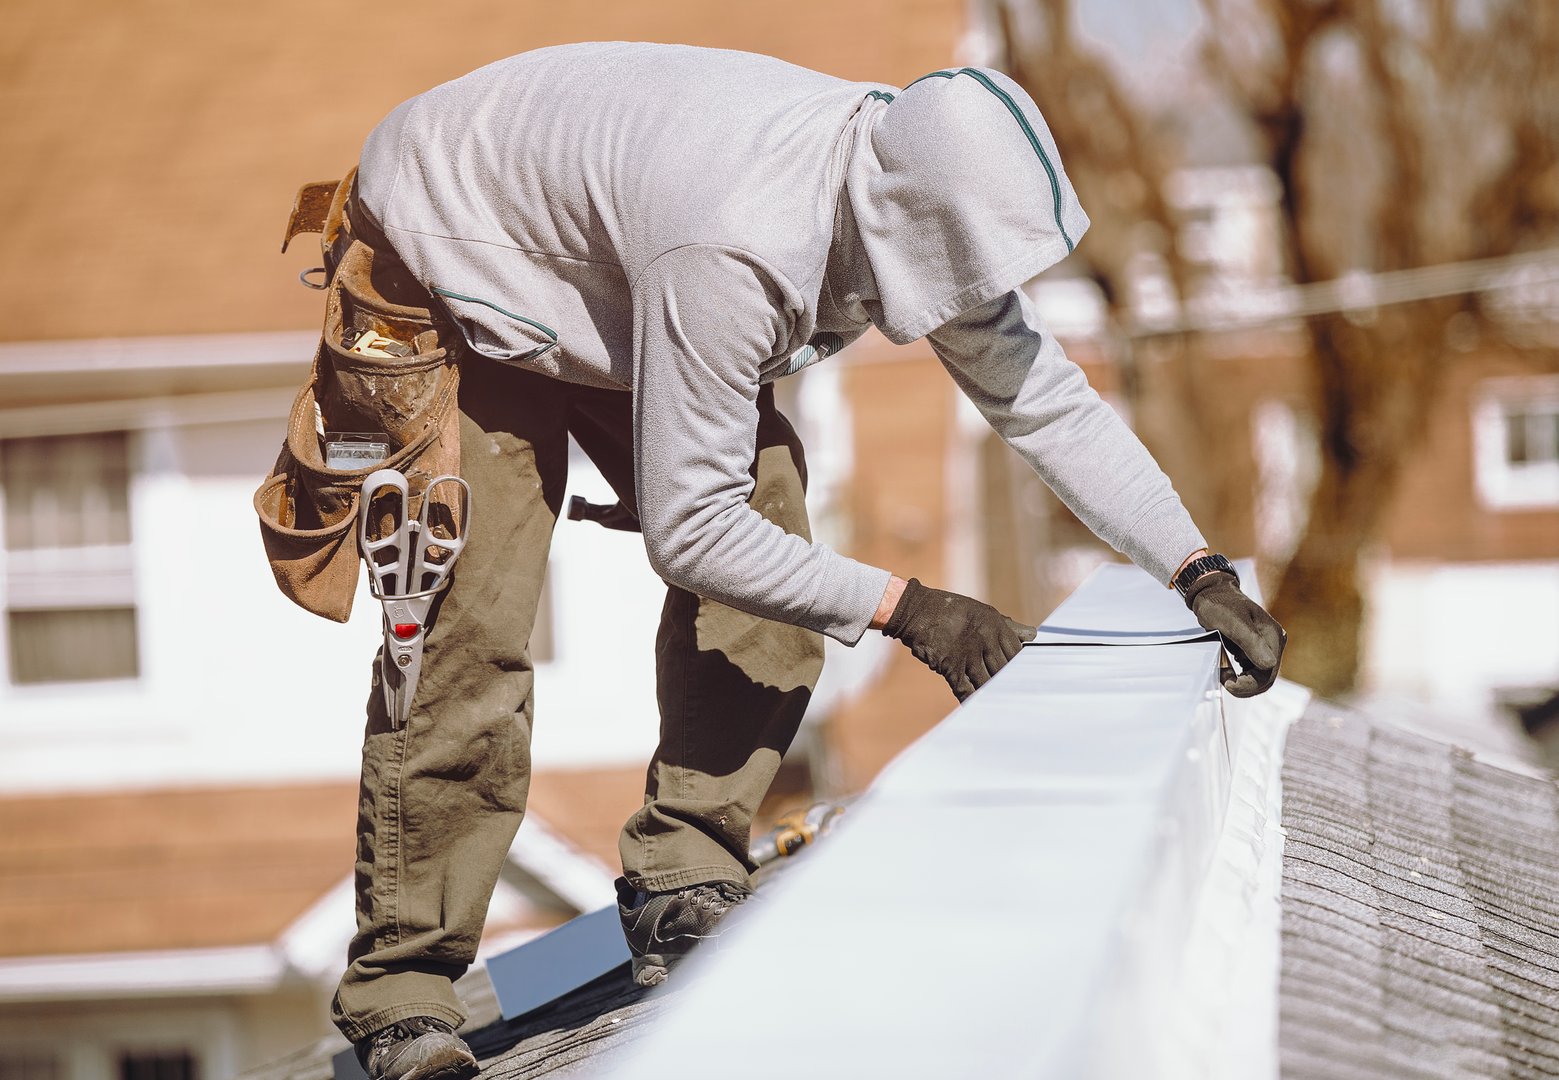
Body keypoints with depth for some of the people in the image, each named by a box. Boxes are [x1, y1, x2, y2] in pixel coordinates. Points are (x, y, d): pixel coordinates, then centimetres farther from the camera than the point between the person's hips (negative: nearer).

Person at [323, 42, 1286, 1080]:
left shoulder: (919, 198, -19)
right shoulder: (735, 256, -43)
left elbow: (1051, 402, -6)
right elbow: (689, 531, -35)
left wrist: (1202, 573, -13)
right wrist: (905, 609, -31)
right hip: (455, 266, -8)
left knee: (767, 533, -8)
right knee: (472, 625, -18)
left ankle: (684, 894, -1)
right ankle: (404, 992, -10)